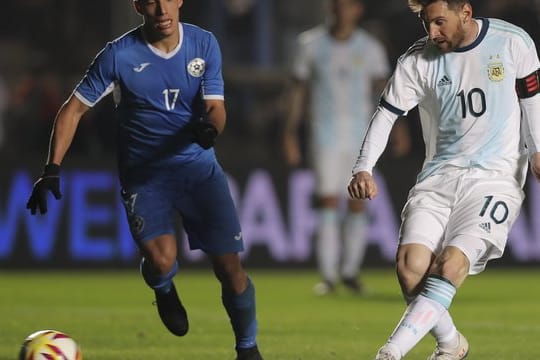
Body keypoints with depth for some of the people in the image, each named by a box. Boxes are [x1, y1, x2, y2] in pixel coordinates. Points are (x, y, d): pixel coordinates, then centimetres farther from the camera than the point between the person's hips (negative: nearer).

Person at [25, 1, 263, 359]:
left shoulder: (204, 44, -3)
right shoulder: (119, 54, -11)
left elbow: (216, 108, -4)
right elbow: (73, 110, -5)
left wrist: (210, 126, -29)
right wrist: (52, 169, -13)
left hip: (198, 164, 2)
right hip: (144, 172, -2)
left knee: (229, 266, -6)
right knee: (162, 260, -23)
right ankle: (164, 290, 16)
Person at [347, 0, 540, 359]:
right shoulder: (418, 60, -2)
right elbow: (386, 114, -1)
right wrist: (363, 170, -13)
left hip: (496, 177, -3)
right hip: (440, 175, 3)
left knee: (451, 264, -23)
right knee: (411, 266, -15)